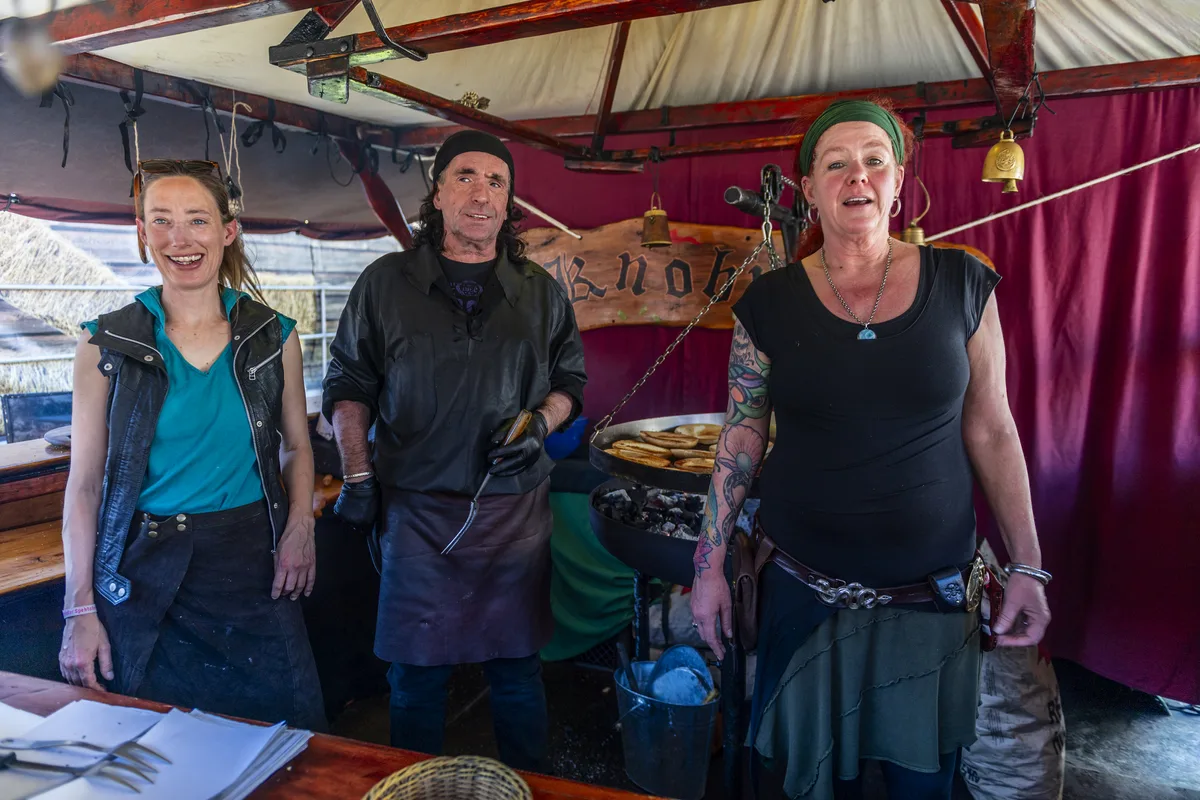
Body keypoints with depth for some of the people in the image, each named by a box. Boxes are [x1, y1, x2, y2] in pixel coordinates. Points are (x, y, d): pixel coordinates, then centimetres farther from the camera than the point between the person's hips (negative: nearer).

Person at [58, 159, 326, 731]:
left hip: (253, 564, 1)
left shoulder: (273, 337, 2)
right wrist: (81, 609, -3)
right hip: (146, 574, 0)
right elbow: (84, 481, 0)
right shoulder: (106, 345, -2)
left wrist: (300, 527, -7)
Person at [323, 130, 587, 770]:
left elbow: (569, 382, 14)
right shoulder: (385, 284, 3)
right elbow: (348, 386, 8)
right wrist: (357, 474, -1)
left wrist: (540, 423, -6)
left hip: (516, 508, 1)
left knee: (517, 671, 12)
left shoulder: (541, 293, 7)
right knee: (416, 674, 10)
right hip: (416, 508, -1)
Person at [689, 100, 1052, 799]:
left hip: (933, 593, 1)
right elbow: (741, 437, 0)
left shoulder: (961, 284, -2)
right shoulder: (771, 302, -4)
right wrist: (710, 563, -1)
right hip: (803, 586, 0)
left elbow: (991, 430, 2)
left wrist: (1028, 565, 1)